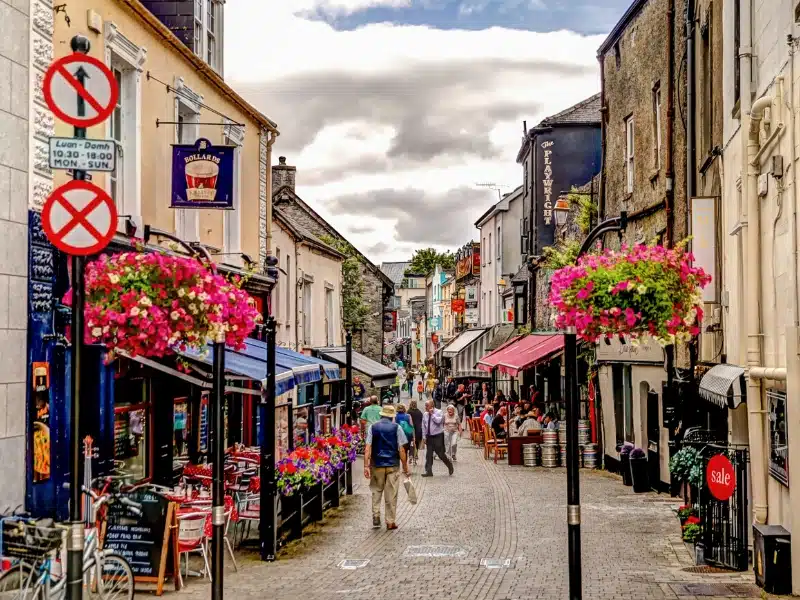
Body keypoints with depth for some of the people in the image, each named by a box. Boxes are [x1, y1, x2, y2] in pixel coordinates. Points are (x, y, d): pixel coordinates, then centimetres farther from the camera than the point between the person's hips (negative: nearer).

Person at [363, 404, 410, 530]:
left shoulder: (372, 427, 2)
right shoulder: (396, 428, -1)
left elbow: (368, 448, -5)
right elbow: (401, 449, -3)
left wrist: (366, 466, -6)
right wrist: (405, 467, 3)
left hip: (377, 465, 1)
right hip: (393, 465, -1)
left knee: (376, 492, 15)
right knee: (391, 495, 6)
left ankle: (376, 516, 1)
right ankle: (391, 522, 9)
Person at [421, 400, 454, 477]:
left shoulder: (439, 412, -6)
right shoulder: (425, 414, 7)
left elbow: (438, 421, -26)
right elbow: (423, 427, 11)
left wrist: (432, 414, -18)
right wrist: (424, 437, 7)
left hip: (438, 436, -5)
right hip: (429, 437, 5)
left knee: (440, 454, -2)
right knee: (428, 455, 1)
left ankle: (449, 465, 22)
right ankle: (428, 471, 5)